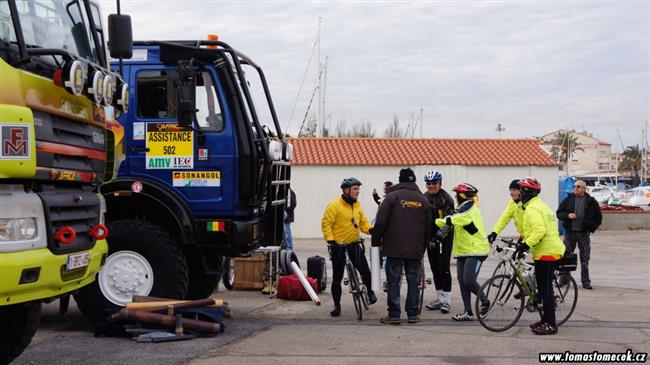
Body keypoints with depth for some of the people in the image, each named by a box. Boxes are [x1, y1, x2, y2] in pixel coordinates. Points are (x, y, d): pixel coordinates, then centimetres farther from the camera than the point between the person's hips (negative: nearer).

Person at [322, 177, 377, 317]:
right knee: (337, 278, 3)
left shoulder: (357, 206, 8)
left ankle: (370, 291, 25)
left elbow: (363, 222, 15)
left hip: (354, 244, 4)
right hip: (338, 246, -4)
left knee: (365, 271, -5)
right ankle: (337, 306, 14)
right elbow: (326, 224, -12)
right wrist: (330, 240, -20)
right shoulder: (334, 205, -10)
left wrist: (370, 230, -4)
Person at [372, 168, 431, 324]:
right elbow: (428, 226, 12)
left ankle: (394, 315, 1)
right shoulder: (422, 200, 9)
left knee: (394, 281, 1)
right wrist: (423, 246, 21)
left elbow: (381, 222, -9)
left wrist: (376, 241, 3)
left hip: (394, 248, -3)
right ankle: (413, 314, 12)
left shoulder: (392, 196, -3)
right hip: (416, 249, 3)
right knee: (413, 281, 9)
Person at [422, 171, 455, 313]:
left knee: (443, 268, -7)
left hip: (444, 238, -6)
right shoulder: (424, 198, 8)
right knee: (435, 268, 10)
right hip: (430, 237, 6)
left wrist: (438, 237, -27)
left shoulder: (446, 198, -12)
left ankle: (446, 300, -1)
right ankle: (439, 299, 18)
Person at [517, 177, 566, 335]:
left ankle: (550, 325, -4)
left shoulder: (532, 209, -15)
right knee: (544, 288, 16)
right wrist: (523, 241, 27)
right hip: (551, 250, 10)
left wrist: (526, 245, -26)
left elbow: (539, 231, -28)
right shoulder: (540, 205, 19)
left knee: (545, 289, -6)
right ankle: (546, 320, 23)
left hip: (545, 253, -10)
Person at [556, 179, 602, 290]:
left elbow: (598, 218, 7)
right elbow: (558, 213, 7)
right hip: (569, 233, 1)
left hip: (583, 234, -1)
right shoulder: (568, 200, 5)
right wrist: (567, 215, -12)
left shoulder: (591, 202, 2)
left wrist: (591, 228, -5)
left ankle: (586, 282, 8)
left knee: (585, 260, 3)